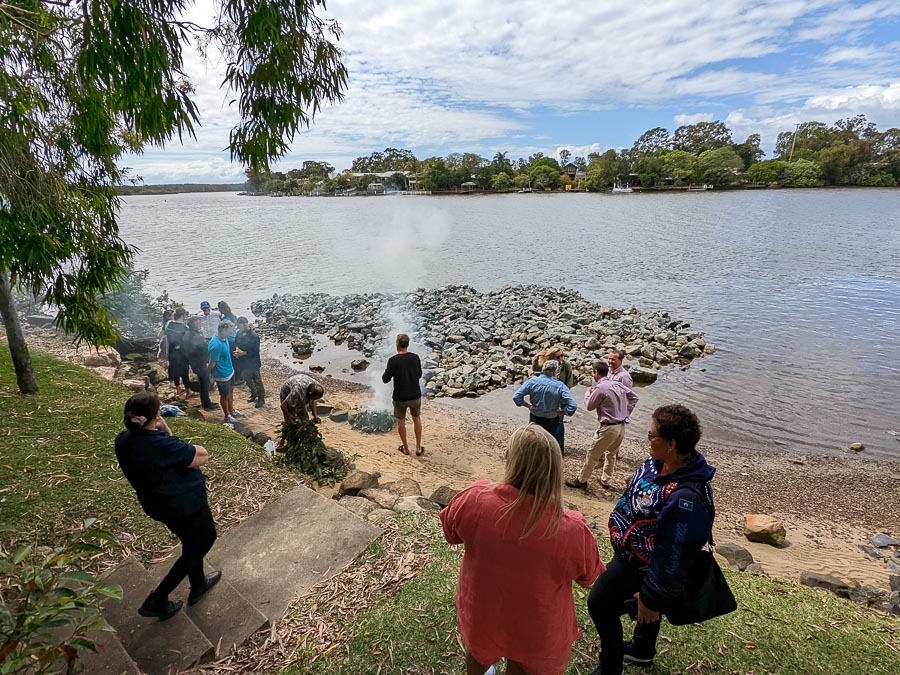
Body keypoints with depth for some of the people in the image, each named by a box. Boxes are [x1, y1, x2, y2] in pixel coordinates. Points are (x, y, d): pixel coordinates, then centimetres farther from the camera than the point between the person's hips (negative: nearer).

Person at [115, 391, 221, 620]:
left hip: (156, 504, 8)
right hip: (186, 503, -8)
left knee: (191, 542, 29)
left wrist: (162, 433, -17)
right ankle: (157, 600, 22)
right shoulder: (164, 446, -36)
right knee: (204, 540, 18)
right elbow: (203, 456, -24)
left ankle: (198, 586, 49)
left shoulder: (123, 441, -12)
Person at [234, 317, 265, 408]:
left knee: (257, 380, 6)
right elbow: (236, 343, 13)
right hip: (244, 362, 7)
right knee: (247, 378, 21)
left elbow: (255, 351, -22)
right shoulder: (239, 333, -4)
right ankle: (253, 394, 42)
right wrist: (237, 349, -7)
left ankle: (261, 399, 19)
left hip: (253, 362, -7)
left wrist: (243, 353, -26)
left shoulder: (254, 336, -24)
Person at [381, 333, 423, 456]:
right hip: (415, 396, 2)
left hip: (400, 398, -2)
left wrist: (387, 371, 10)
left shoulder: (393, 360, -18)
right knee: (417, 419, 23)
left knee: (401, 421, 19)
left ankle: (405, 448, 33)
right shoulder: (415, 357, -8)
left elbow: (385, 380, -8)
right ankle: (418, 448, 29)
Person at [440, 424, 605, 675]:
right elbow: (589, 576, -9)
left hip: (480, 616, 2)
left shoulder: (475, 499, -30)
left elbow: (449, 530, -7)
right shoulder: (572, 531, -33)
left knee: (478, 655, 35)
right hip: (536, 636, -1)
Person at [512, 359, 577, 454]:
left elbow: (516, 397, -17)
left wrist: (528, 405, -4)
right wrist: (561, 411, -10)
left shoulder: (532, 382, -14)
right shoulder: (560, 386, -18)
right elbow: (573, 405, -25)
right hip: (552, 422, -1)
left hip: (534, 419, 2)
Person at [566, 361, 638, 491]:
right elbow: (634, 397, 13)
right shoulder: (618, 384, 4)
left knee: (592, 455, 6)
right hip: (621, 426, 8)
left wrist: (587, 392, 11)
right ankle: (606, 481, 33)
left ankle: (581, 481, 18)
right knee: (611, 454, 23)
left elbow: (589, 406, -6)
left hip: (608, 428, -7)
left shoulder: (600, 388, -18)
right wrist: (626, 413, 14)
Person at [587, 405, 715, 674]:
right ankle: (642, 651, 56)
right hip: (628, 550, 8)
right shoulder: (660, 462, -13)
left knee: (600, 603, 2)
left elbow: (672, 555, -31)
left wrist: (651, 597, -19)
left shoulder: (686, 498, -40)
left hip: (637, 564, -8)